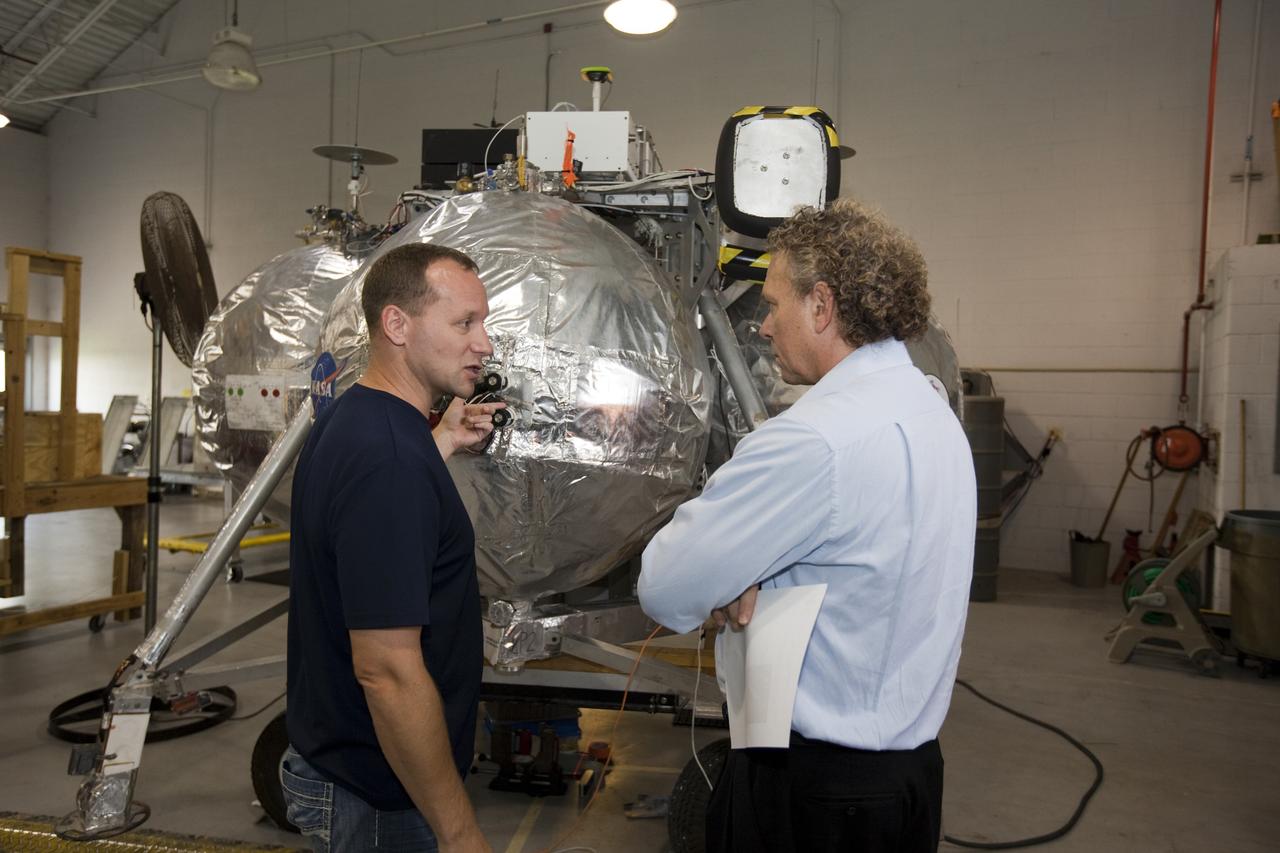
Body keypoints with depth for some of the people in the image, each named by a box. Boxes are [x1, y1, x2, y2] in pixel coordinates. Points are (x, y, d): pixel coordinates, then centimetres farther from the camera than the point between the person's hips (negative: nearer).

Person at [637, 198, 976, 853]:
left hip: (814, 785, -9)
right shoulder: (933, 411, 3)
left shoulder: (812, 441, -29)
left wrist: (726, 594, -2)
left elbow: (666, 590, -24)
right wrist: (749, 587, -9)